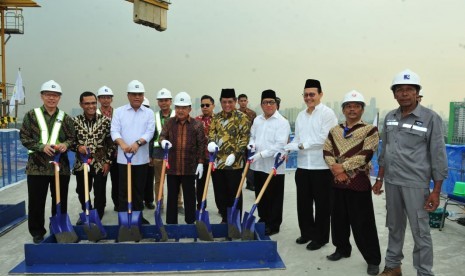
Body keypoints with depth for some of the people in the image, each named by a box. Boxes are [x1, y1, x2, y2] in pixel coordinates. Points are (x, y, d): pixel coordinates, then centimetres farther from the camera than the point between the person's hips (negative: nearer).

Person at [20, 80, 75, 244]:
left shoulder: (65, 118, 5)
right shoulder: (31, 115, 1)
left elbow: (72, 138, 9)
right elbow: (24, 138, -1)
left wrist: (66, 144, -14)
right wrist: (42, 146, -15)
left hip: (61, 166, 2)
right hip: (37, 166, -1)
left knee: (60, 201, 10)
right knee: (36, 201, 5)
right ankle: (37, 232, 21)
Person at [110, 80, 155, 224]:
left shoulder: (149, 113, 6)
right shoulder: (119, 111, 4)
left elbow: (150, 132, -6)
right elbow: (114, 131, -5)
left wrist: (137, 143, -23)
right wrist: (122, 144, -24)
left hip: (142, 158, 1)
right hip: (123, 158, -1)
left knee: (139, 190, 11)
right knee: (124, 190, 3)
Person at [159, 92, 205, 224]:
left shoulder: (197, 125, -2)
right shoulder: (169, 123, 5)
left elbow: (201, 145, -2)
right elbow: (162, 135, 3)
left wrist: (200, 162, -7)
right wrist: (163, 141, -22)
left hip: (189, 167, -2)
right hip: (172, 166, 2)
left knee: (189, 196, 10)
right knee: (172, 196, 11)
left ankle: (190, 222, 22)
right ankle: (171, 222, 23)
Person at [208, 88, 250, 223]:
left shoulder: (242, 117, -4)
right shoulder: (216, 117, 13)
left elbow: (245, 138, -9)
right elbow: (212, 132, 10)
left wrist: (235, 154, -18)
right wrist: (212, 142, -13)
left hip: (234, 162, -5)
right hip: (217, 161, 5)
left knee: (234, 193, 4)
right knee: (220, 193, 12)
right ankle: (225, 218, 27)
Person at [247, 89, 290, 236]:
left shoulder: (282, 122, -11)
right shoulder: (257, 120, 10)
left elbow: (280, 146, -20)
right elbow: (252, 136, 20)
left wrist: (261, 154, -24)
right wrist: (251, 144, -3)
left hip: (274, 166, -6)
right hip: (258, 165, 6)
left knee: (274, 198, 6)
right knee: (260, 195, 17)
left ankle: (273, 225, 20)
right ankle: (263, 220, 34)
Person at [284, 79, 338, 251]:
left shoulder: (327, 113, -8)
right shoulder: (300, 116, 13)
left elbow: (324, 139, -17)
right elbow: (297, 139, 12)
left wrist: (302, 145, -17)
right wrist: (287, 149, -5)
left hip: (322, 167, -6)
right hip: (302, 166, 6)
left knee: (322, 204, 7)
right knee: (303, 202, 15)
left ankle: (320, 237, 21)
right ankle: (307, 232, 32)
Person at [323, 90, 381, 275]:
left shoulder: (370, 130, -4)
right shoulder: (334, 130, 11)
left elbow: (366, 155, -14)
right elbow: (326, 152, 4)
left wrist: (343, 167, -16)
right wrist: (336, 170, -12)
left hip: (359, 181, -5)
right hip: (338, 181, 5)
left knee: (363, 223, -2)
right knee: (338, 218, 13)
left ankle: (373, 260, 11)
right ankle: (342, 249, 32)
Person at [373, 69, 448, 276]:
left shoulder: (430, 118, -7)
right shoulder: (389, 118, 8)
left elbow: (438, 156, -8)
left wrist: (436, 191, -10)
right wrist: (379, 179, 13)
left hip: (416, 184, -5)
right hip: (391, 182, 5)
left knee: (420, 231, 1)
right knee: (394, 227, 16)